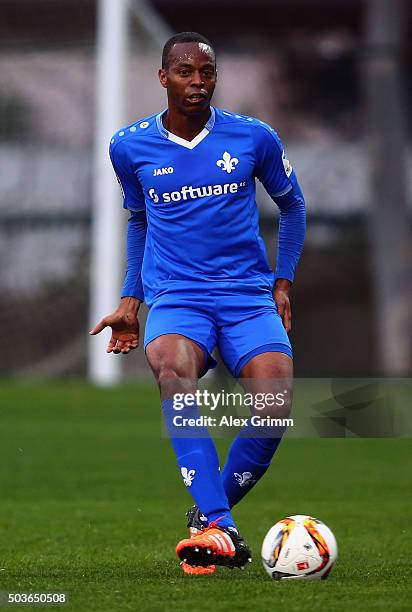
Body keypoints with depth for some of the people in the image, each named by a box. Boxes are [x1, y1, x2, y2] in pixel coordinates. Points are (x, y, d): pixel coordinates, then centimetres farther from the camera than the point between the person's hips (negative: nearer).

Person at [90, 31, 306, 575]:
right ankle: (219, 528, -43)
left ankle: (210, 511, 3)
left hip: (250, 295, 0)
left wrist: (283, 280, 8)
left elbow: (292, 204, 18)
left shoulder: (254, 138, 2)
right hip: (175, 298, 0)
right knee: (172, 367, -36)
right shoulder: (130, 147, 5)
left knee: (276, 404, -25)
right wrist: (130, 298, 16)